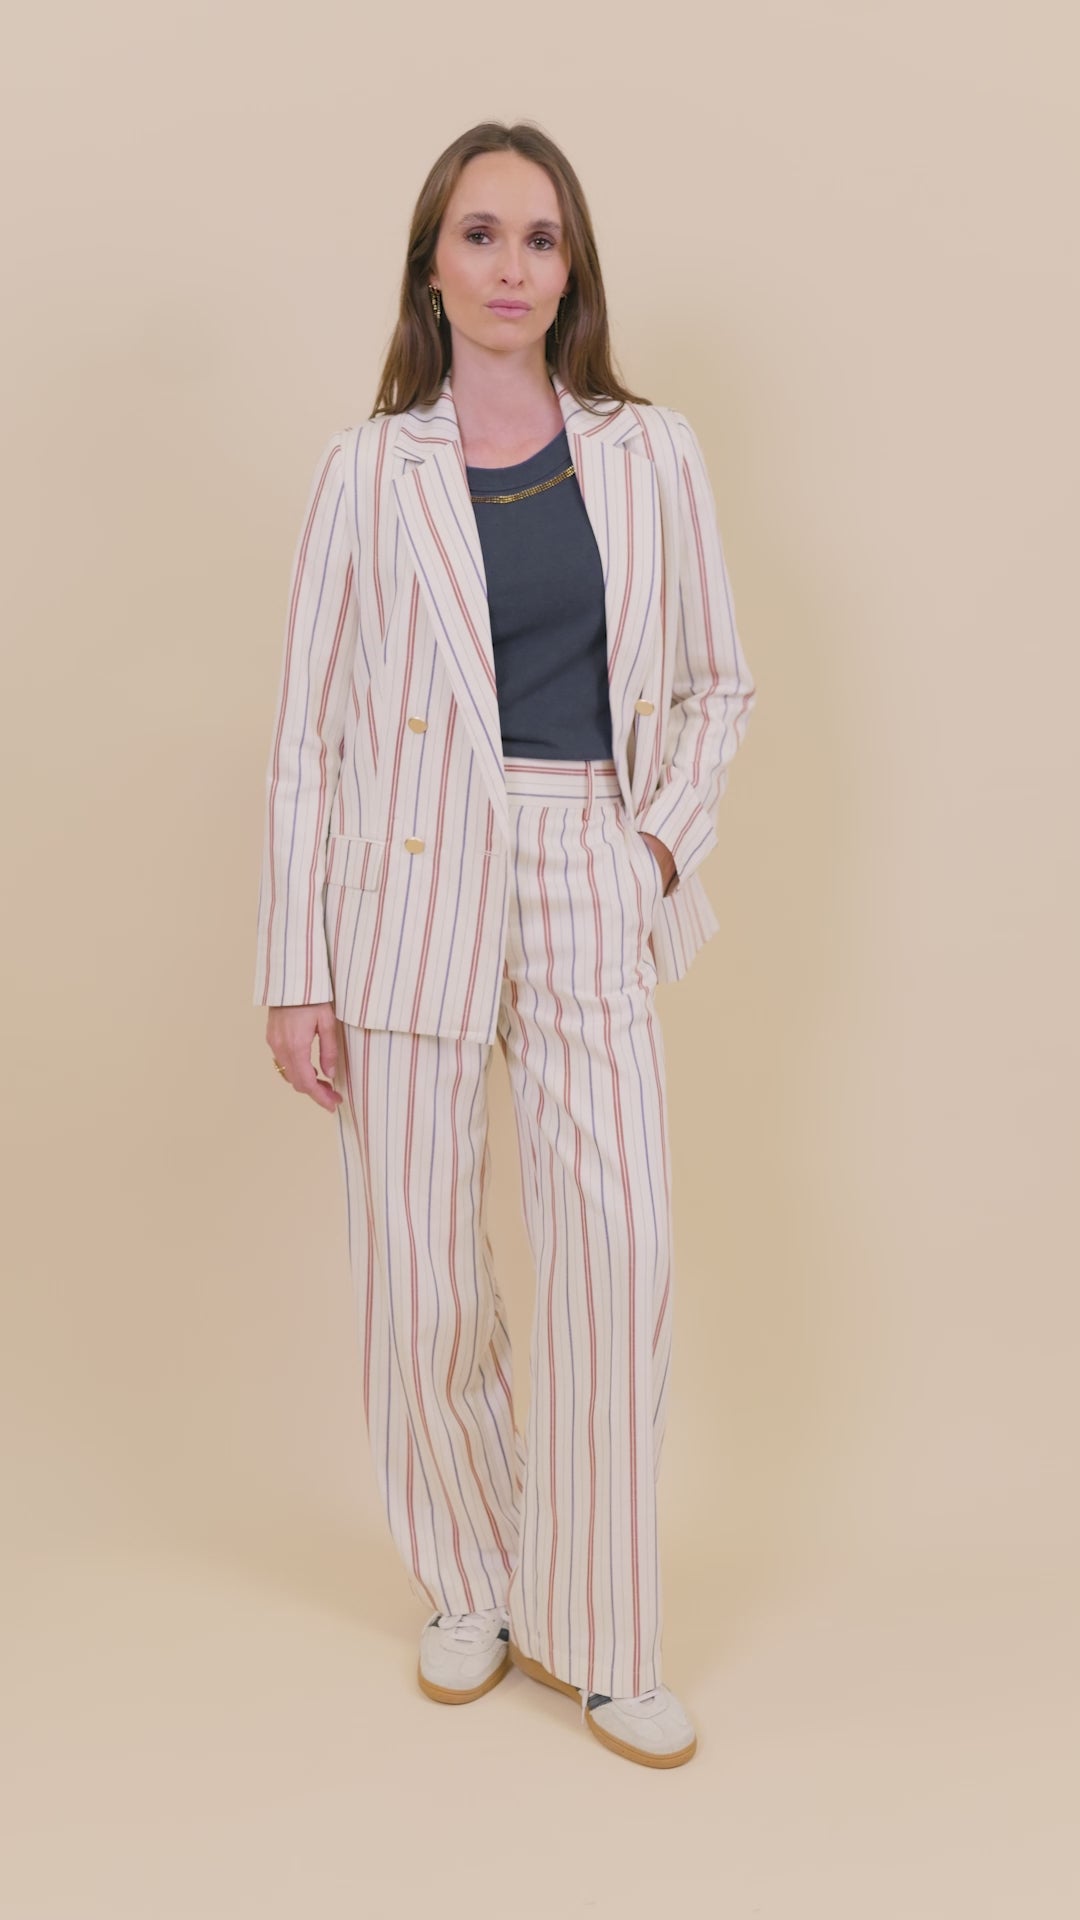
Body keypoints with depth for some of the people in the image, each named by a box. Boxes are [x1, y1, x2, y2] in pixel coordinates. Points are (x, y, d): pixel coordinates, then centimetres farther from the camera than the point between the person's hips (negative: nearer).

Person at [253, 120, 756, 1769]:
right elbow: (308, 727, 2)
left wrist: (668, 835, -2)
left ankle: (592, 1633, 13)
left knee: (621, 1253, -6)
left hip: (590, 890, 1)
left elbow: (716, 683, 16)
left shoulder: (652, 455, 8)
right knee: (421, 1270, 3)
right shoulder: (369, 470, 4)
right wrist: (293, 972, -3)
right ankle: (470, 1589, 28)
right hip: (412, 886, -1)